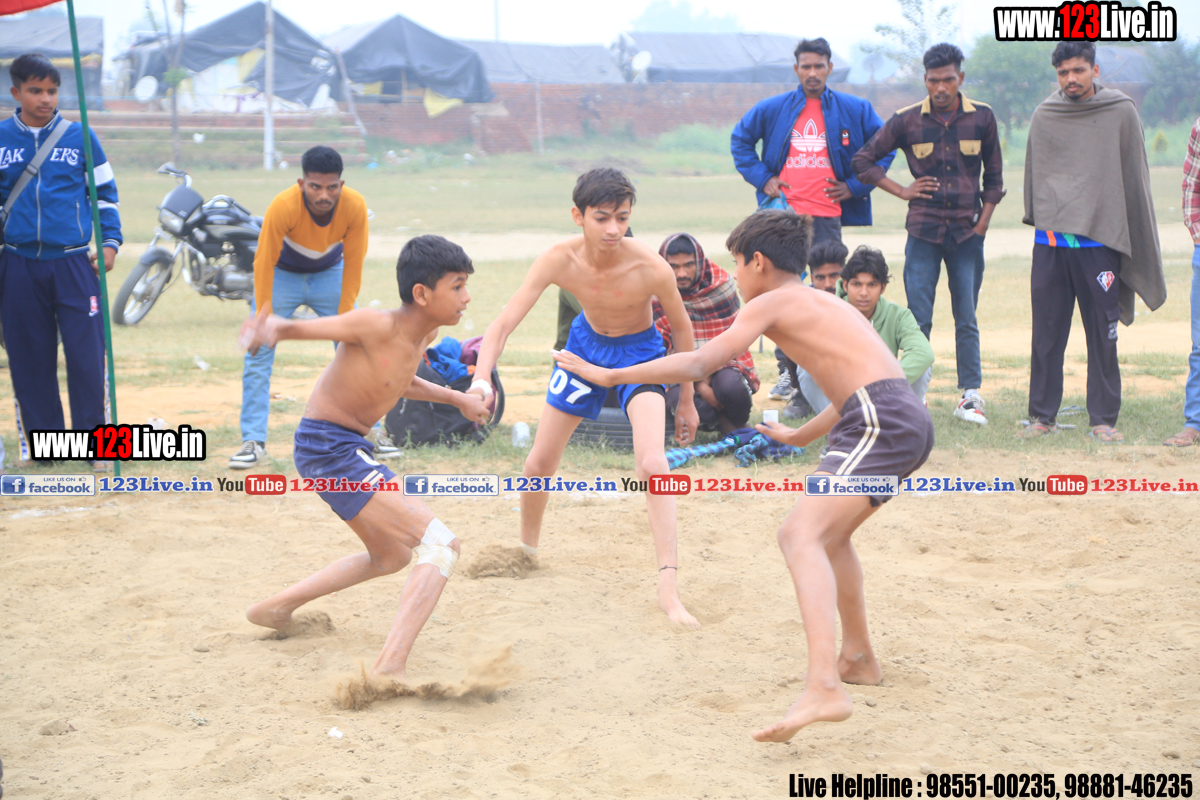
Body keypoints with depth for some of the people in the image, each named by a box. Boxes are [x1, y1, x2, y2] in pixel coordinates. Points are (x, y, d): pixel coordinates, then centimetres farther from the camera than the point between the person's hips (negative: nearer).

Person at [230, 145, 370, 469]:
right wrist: (265, 314, -27)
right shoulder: (282, 207, -35)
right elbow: (264, 263, -26)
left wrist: (344, 316, -15)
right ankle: (254, 442, -9)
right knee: (258, 352, -12)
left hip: (330, 274, 2)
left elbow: (353, 263, -15)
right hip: (282, 273, -2)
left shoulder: (355, 206, -27)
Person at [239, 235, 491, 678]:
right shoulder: (376, 326, -22)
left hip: (349, 448, 10)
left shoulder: (423, 334, 4)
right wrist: (270, 327, -49)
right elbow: (300, 327, -27)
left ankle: (275, 608, 39)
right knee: (440, 544, -19)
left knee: (390, 555, 31)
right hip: (327, 447, -10)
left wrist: (457, 398, 28)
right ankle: (389, 667, -29)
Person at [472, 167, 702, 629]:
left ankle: (669, 589, -21)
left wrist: (686, 400, -3)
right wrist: (482, 377, -47)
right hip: (586, 343, 3)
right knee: (539, 464, 10)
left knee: (652, 463, -24)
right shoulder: (560, 261, -28)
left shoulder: (652, 270, -33)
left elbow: (681, 329, -13)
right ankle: (527, 549, 41)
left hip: (640, 352, -3)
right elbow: (505, 322, -28)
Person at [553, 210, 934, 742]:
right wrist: (800, 436, 54)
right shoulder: (826, 304, 30)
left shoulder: (771, 303, 5)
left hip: (880, 421, -9)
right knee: (829, 534, 29)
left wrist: (608, 376, 4)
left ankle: (824, 689, -39)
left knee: (801, 534, -21)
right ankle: (858, 659, 42)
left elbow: (698, 364, -2)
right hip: (908, 419, 9)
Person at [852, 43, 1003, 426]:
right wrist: (901, 191, 1)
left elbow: (994, 174, 12)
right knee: (918, 320, -2)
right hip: (924, 232, -1)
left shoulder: (982, 117, 2)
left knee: (966, 319, 3)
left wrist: (984, 220, 3)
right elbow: (863, 160, 7)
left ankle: (970, 395, 7)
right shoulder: (908, 120, -1)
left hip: (967, 233, 1)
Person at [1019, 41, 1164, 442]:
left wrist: (1140, 254, 3)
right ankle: (1042, 415, 12)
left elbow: (1135, 181, 4)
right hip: (1049, 245, 2)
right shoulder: (1044, 116, 7)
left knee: (1103, 337, 0)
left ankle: (1103, 419, 7)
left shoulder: (1121, 114, 1)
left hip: (1100, 242, -2)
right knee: (1047, 335, 4)